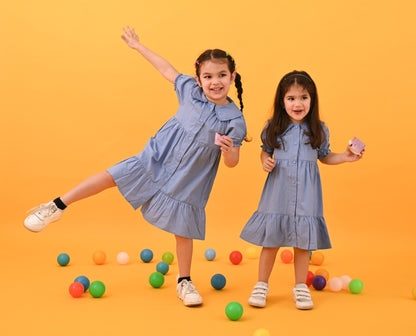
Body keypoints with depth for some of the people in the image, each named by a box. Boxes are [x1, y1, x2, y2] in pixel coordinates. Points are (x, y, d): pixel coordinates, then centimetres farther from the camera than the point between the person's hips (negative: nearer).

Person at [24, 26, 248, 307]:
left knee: (183, 231, 5)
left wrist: (229, 149, -32)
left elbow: (232, 162, -8)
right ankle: (57, 207, 11)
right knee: (112, 176, -5)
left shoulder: (235, 120, -14)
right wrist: (138, 46, 17)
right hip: (156, 160, 2)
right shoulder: (191, 90, -6)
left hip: (188, 181, -2)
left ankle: (185, 282, 26)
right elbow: (168, 69, 9)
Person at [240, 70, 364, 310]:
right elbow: (266, 150, 14)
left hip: (306, 193, 0)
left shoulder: (319, 130, 2)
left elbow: (324, 156, 13)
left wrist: (344, 157, -2)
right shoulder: (274, 128, 0)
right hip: (278, 192, 0)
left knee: (303, 242, 6)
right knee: (271, 240, 5)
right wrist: (265, 160, -6)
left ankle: (301, 287, 23)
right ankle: (262, 285, 21)